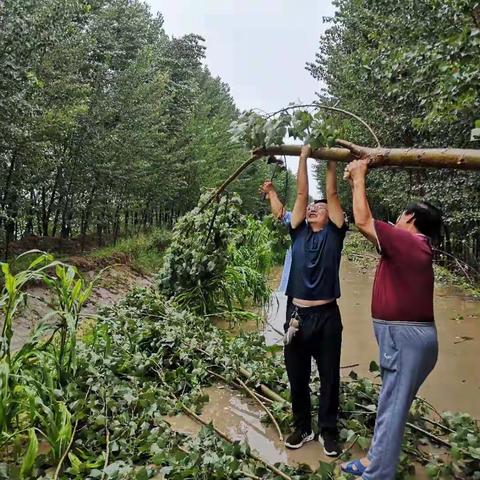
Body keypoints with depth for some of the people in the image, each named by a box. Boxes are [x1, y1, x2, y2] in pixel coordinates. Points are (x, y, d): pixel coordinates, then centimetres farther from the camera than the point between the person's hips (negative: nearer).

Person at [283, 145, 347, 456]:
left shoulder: (334, 233, 5)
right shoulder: (299, 233, 9)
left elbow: (333, 194, 1)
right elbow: (301, 194, 7)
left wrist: (331, 160, 5)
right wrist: (303, 157, 9)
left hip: (327, 316, -2)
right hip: (297, 314, 2)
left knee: (330, 379, 10)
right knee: (297, 378, 12)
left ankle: (328, 431, 28)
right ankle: (302, 428, 32)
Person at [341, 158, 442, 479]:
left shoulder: (406, 241, -15)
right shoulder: (416, 246, 13)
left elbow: (363, 221, -14)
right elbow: (372, 224, 19)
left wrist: (359, 178, 0)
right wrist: (357, 182, 20)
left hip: (405, 337, -10)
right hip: (406, 334, 10)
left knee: (392, 408, -1)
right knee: (391, 403, 18)